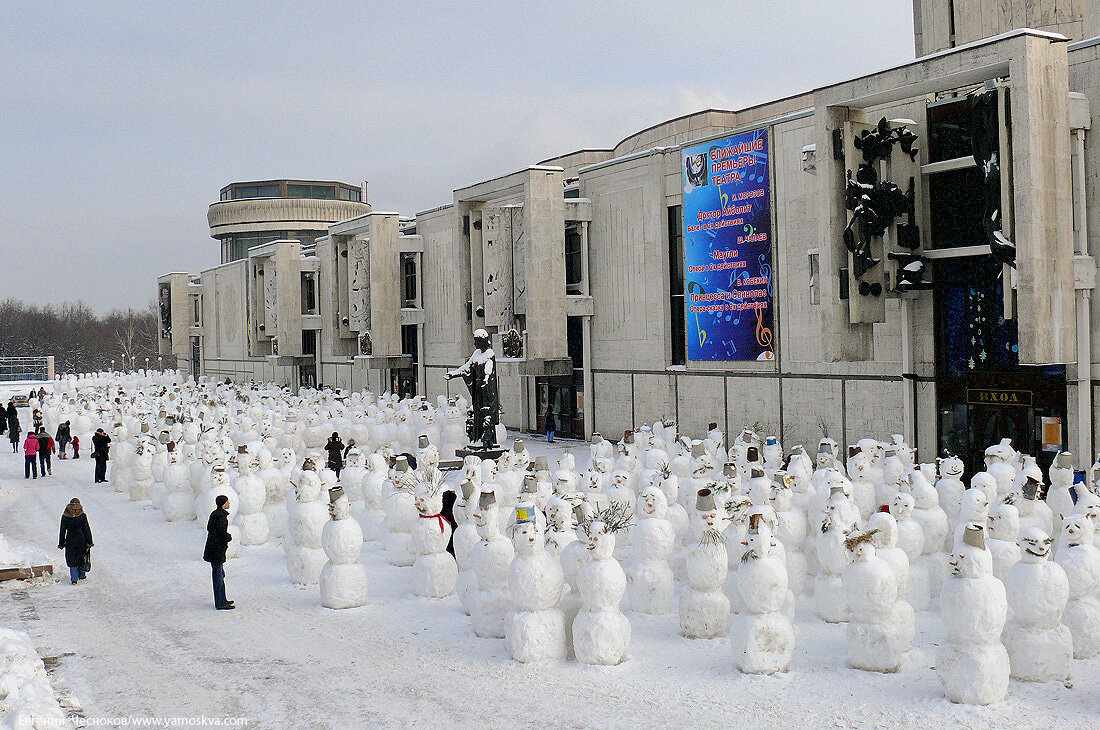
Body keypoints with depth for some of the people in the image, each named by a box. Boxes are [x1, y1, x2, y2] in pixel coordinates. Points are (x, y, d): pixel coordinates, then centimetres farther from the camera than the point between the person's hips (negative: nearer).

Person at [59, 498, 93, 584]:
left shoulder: (65, 517, -7)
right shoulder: (83, 516, -9)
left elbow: (62, 531, -2)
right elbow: (87, 530, -5)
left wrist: (61, 543, 6)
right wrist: (89, 542, 1)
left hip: (70, 541, 0)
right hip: (81, 540, 0)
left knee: (71, 560, 6)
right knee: (81, 557, 18)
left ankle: (74, 578, -2)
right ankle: (81, 575, 28)